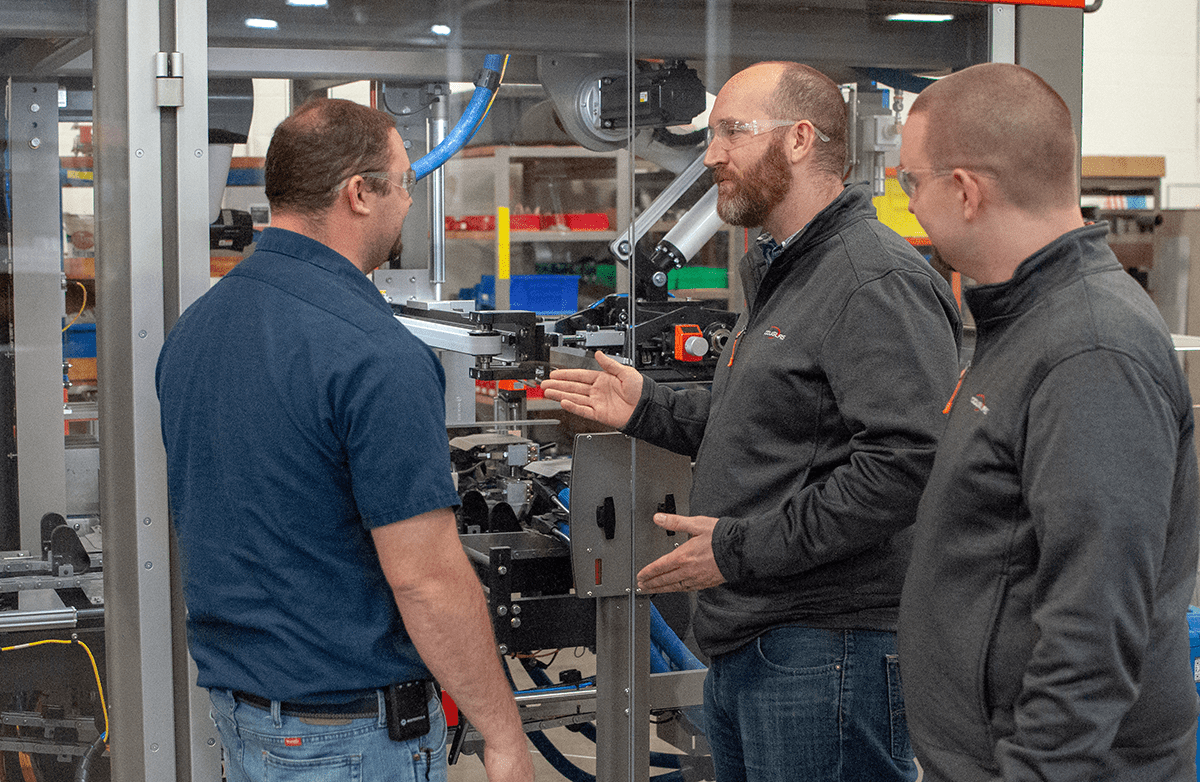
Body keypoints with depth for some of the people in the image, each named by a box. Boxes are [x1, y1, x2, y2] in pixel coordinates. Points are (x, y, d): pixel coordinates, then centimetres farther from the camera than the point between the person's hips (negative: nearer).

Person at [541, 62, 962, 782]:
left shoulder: (878, 281, -16)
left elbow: (906, 461, -27)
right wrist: (648, 409, 17)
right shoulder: (782, 276, 20)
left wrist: (741, 548, -22)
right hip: (743, 648, 10)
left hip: (825, 651, -10)